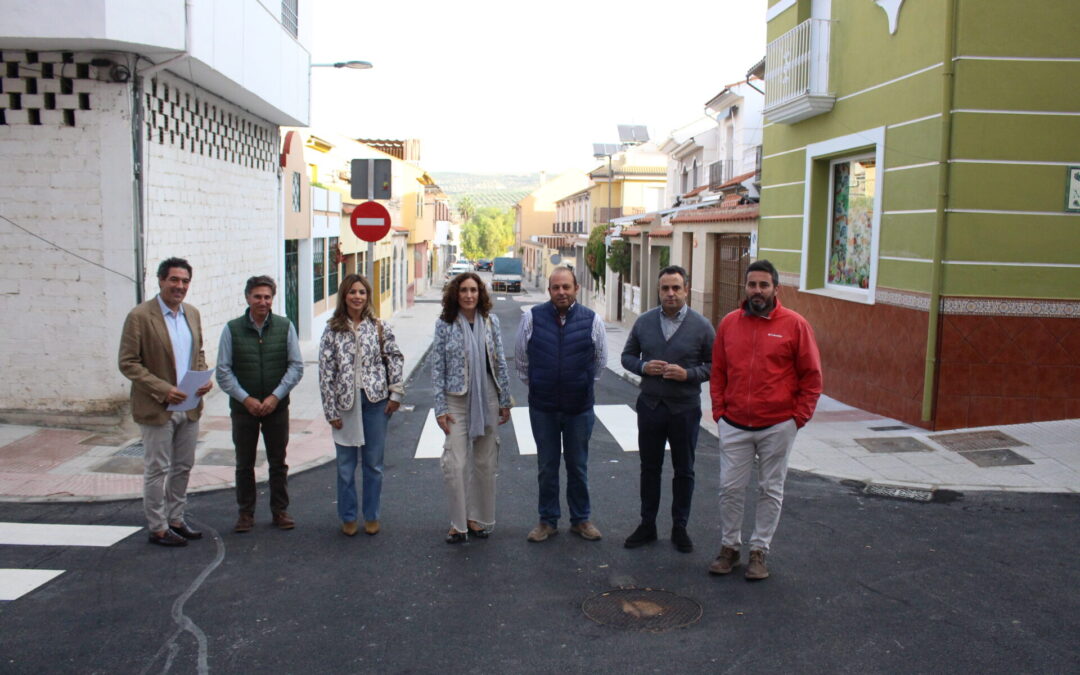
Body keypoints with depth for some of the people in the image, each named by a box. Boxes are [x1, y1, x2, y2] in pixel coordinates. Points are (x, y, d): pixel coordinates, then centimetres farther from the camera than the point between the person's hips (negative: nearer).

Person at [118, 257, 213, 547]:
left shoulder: (192, 314, 8)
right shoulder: (140, 316, -12)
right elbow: (128, 363, -13)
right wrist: (163, 390, -21)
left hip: (189, 406, 6)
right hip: (157, 409, -6)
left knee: (183, 467, 16)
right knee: (157, 470, 4)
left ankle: (175, 520, 29)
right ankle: (157, 528, 16)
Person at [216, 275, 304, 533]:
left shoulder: (285, 327, -2)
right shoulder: (232, 329, -4)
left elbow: (296, 366, -2)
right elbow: (223, 371, -3)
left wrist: (275, 397, -11)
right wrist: (246, 399, -11)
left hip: (277, 406, 0)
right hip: (243, 407, 0)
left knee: (278, 462, 9)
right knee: (244, 464, 8)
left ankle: (280, 510, 22)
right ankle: (246, 513, 20)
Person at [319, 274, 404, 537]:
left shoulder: (380, 327, 0)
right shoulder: (332, 331, -2)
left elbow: (395, 359, 5)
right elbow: (326, 372, -2)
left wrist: (395, 394, -2)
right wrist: (331, 411, -5)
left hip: (375, 402, 0)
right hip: (346, 403, 0)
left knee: (374, 464, 9)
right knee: (346, 465, 8)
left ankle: (371, 516, 24)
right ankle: (348, 517, 24)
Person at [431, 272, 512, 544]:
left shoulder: (491, 321, 3)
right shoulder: (444, 324, -3)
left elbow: (500, 363, 6)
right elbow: (437, 367, -3)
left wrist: (505, 402, 6)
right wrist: (440, 408, -7)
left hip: (487, 399, 2)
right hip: (456, 400, -2)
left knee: (485, 462, 10)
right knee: (455, 463, -6)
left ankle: (479, 518, 25)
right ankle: (458, 523, 8)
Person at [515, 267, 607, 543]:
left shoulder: (591, 320, -5)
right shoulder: (532, 318, -6)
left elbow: (600, 361, 9)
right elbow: (522, 360, 8)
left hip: (580, 407, 0)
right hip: (543, 406, 0)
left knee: (578, 466, 12)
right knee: (547, 466, 11)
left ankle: (581, 519, 27)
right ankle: (548, 520, 25)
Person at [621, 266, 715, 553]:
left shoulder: (701, 326, -6)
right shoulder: (644, 322, 1)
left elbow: (715, 365, -3)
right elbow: (628, 356, 9)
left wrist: (689, 374, -19)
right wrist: (643, 366, -12)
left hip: (685, 408, -2)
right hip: (650, 405, 2)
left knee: (684, 471, 10)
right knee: (649, 468, 13)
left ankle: (680, 527, 25)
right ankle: (647, 525, 26)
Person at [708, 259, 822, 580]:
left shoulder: (795, 325, -5)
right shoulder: (729, 323, 4)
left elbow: (812, 376, -1)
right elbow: (718, 371, 10)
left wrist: (799, 415, -5)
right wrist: (719, 411, 3)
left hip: (778, 426, -2)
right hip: (734, 425, 2)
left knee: (771, 490, 9)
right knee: (730, 488, 6)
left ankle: (759, 550, 22)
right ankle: (729, 546, 22)